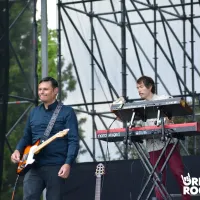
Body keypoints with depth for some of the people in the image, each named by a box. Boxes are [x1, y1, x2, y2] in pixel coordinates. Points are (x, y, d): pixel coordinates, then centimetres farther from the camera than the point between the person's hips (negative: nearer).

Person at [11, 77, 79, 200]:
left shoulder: (67, 112, -1)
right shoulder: (34, 112, 16)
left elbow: (73, 141, -8)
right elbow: (27, 137, 22)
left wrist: (68, 164, -19)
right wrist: (18, 150, 2)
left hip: (56, 167, -4)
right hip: (34, 166, 4)